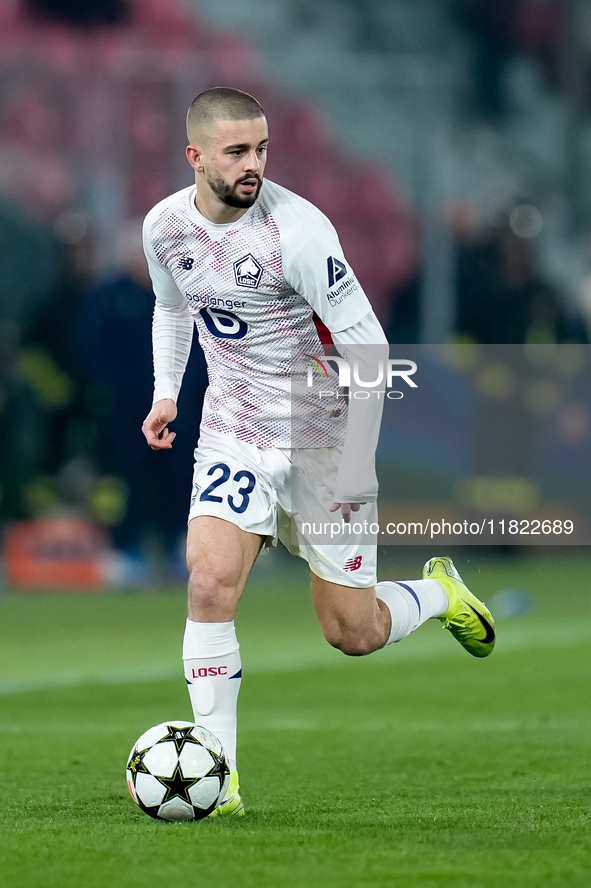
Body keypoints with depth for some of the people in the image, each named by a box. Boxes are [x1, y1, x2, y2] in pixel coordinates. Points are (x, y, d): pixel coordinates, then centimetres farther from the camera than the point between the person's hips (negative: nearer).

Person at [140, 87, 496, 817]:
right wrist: (165, 391, 9)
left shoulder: (296, 230, -22)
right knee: (209, 582, -20)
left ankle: (439, 593, 38)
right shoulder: (165, 226, -4)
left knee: (353, 634, 4)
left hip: (322, 442, -3)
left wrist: (356, 465, -18)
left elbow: (366, 346, -19)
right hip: (233, 439, 4)